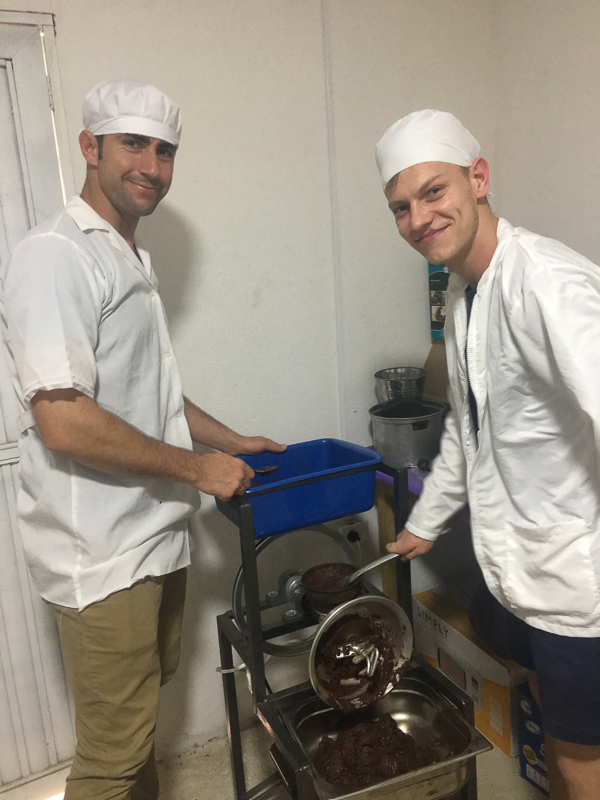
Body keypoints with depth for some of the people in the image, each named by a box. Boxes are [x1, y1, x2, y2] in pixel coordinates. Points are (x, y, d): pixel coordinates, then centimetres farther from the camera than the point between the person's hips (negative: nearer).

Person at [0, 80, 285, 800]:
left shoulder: (131, 259, 14)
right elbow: (64, 421, -25)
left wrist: (228, 440, 15)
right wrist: (194, 466, -16)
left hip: (153, 533, 9)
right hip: (101, 554, -9)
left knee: (146, 695, 25)